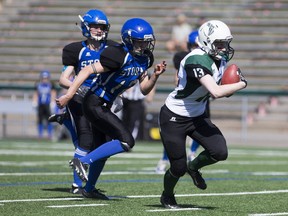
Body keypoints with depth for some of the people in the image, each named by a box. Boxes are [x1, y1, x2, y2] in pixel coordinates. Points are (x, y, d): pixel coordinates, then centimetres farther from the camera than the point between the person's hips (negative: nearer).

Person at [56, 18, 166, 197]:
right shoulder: (120, 56, -23)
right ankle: (82, 162, -12)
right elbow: (87, 71, -23)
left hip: (103, 106, 10)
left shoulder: (144, 59, 4)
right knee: (126, 141, -15)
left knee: (104, 150, 20)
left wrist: (155, 75, -10)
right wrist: (68, 96, -25)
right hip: (95, 104, -10)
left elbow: (144, 89, 10)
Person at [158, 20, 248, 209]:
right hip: (174, 117, -7)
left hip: (197, 116, 7)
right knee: (179, 167, -2)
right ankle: (167, 196, 31)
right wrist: (242, 84, -24)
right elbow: (215, 92, -37)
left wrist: (231, 87, -11)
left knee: (220, 152, -10)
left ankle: (194, 167, 22)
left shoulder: (221, 60, -1)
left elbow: (221, 91, 12)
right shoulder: (197, 60, -29)